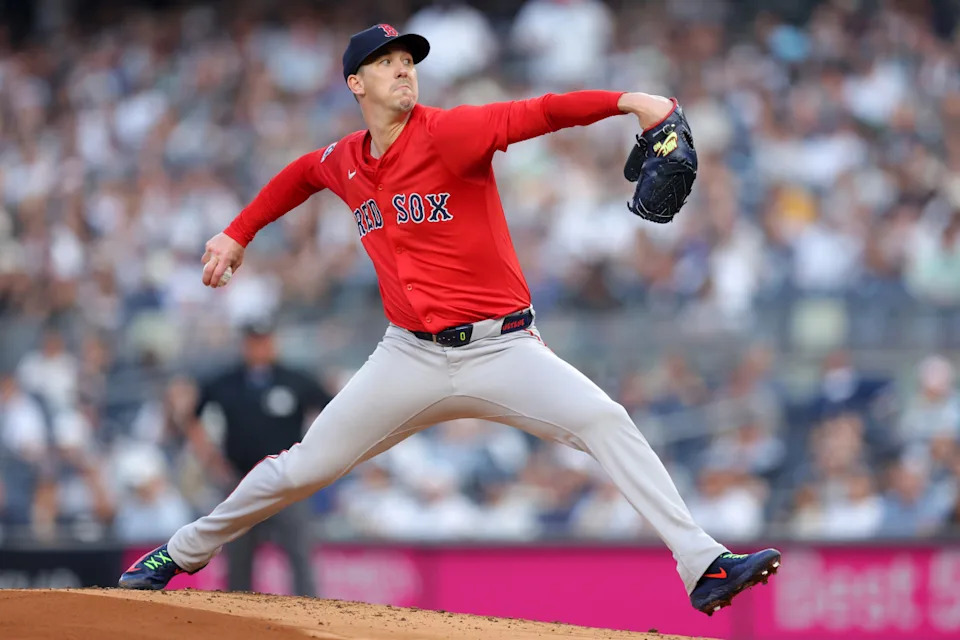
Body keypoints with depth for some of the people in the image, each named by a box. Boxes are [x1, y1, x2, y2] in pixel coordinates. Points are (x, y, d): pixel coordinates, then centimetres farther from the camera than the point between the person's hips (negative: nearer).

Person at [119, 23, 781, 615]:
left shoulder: (447, 133, -10)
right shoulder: (343, 162, 6)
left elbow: (539, 114, -25)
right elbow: (303, 174, 32)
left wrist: (626, 100, -39)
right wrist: (238, 232, 31)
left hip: (502, 348, -4)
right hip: (411, 359, 4)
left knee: (607, 423, -25)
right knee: (302, 469, 7)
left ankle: (702, 567, -28)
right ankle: (185, 552, 28)